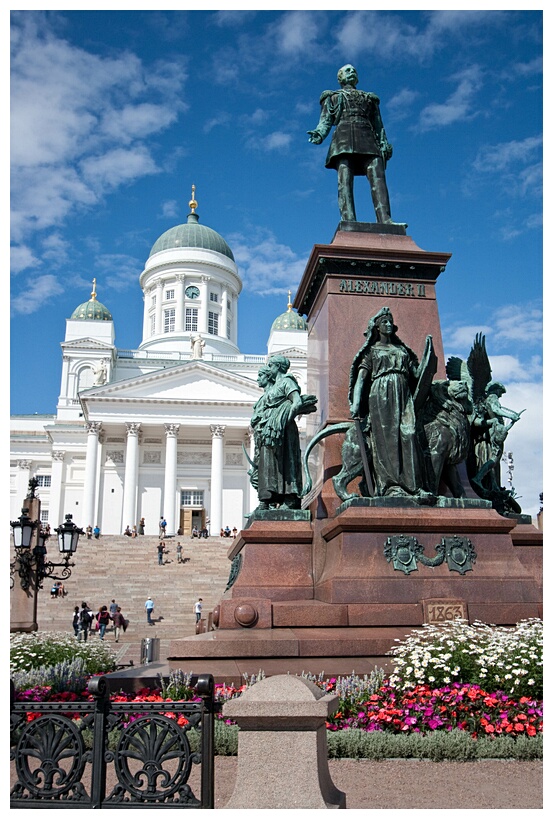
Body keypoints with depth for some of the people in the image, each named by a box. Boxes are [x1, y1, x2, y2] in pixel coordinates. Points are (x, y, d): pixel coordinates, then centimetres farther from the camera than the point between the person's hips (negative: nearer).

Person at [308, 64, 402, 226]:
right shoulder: (332, 96, 29)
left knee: (377, 176, -21)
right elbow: (325, 121, 14)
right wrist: (319, 133, -9)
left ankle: (385, 220, -36)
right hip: (344, 137, -1)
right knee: (344, 180, -22)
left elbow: (378, 124, 24)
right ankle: (348, 220, -36)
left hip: (368, 139, 2)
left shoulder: (370, 98, 34)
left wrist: (384, 143, 5)